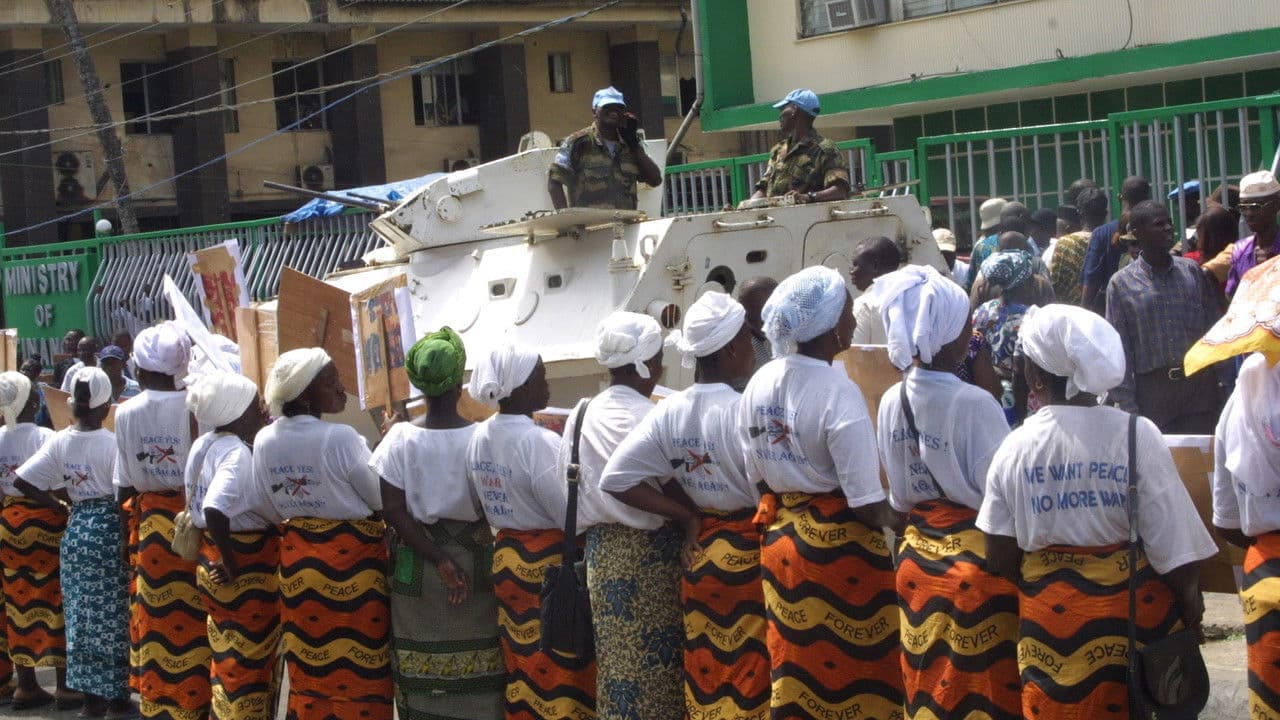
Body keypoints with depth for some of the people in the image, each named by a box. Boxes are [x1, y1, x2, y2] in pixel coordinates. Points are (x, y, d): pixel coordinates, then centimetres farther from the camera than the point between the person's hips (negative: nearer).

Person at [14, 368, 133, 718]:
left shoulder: (60, 441, -1)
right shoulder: (111, 443, -15)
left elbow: (22, 480, -3)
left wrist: (60, 505, 7)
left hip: (76, 529, 5)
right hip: (109, 530, -5)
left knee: (80, 614, 12)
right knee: (111, 616, 3)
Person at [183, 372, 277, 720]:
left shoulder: (206, 444, 4)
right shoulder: (238, 452, -23)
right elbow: (214, 510, -34)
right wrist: (232, 565, -24)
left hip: (213, 554, 9)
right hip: (245, 566, -9)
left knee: (229, 654, 22)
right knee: (248, 661, 4)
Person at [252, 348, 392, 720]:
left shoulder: (264, 441, -2)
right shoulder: (340, 438, -20)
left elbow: (268, 510, 7)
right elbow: (382, 499, -11)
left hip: (298, 557, 6)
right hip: (351, 557, -6)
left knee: (309, 665, 15)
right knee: (357, 665, 5)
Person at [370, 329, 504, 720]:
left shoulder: (400, 439, -6)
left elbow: (393, 511, -10)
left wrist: (440, 562, -10)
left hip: (416, 568, 2)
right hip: (475, 564, -1)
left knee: (423, 670, 8)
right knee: (475, 671, 6)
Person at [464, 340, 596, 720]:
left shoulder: (479, 438, 3)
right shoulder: (540, 442, -20)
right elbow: (572, 516, -17)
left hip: (506, 557, 8)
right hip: (549, 562, -8)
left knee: (523, 666, 15)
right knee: (559, 670, 0)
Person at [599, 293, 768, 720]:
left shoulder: (668, 413, 0)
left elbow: (616, 478, -1)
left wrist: (685, 515, 2)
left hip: (699, 553, 6)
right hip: (748, 554, -6)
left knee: (708, 669, 13)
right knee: (749, 672, 1)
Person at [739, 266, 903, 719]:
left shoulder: (759, 384, 0)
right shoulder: (837, 393, -20)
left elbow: (757, 476, 8)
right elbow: (867, 504, -19)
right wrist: (905, 523, -2)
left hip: (779, 537, 7)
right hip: (838, 541, -7)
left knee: (797, 672, 15)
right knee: (855, 670, 6)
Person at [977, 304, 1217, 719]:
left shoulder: (1015, 447, -7)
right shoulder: (1136, 435, -13)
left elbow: (1000, 557, -1)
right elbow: (1173, 542, -10)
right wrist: (1189, 599, 4)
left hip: (1049, 611, 2)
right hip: (1134, 603, -1)